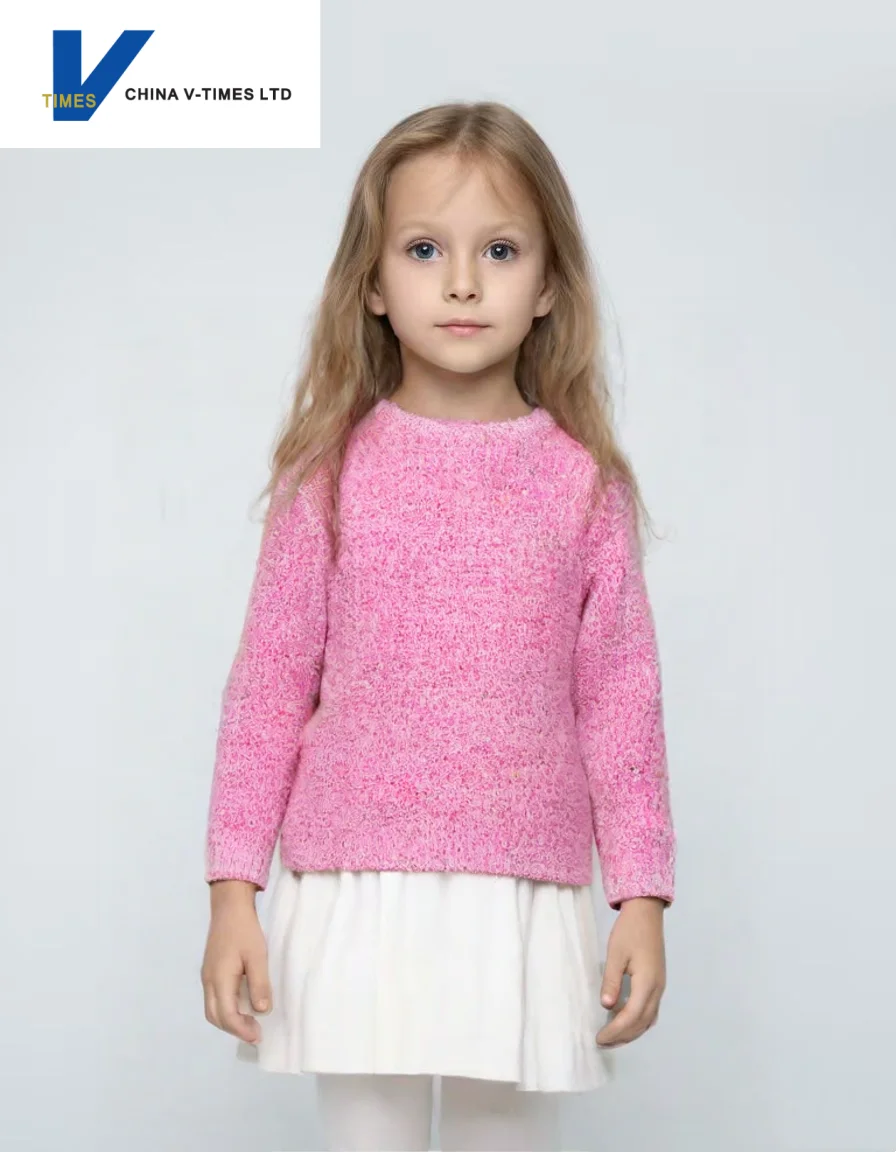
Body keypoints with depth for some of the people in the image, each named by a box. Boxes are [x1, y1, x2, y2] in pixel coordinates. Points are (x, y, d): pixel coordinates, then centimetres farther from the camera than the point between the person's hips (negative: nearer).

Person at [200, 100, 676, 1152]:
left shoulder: (584, 481, 1)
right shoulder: (332, 472, 0)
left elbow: (620, 698, 4)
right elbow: (268, 687, 3)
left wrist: (642, 898, 2)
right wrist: (233, 888, 0)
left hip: (524, 905, 0)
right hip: (355, 896, 0)